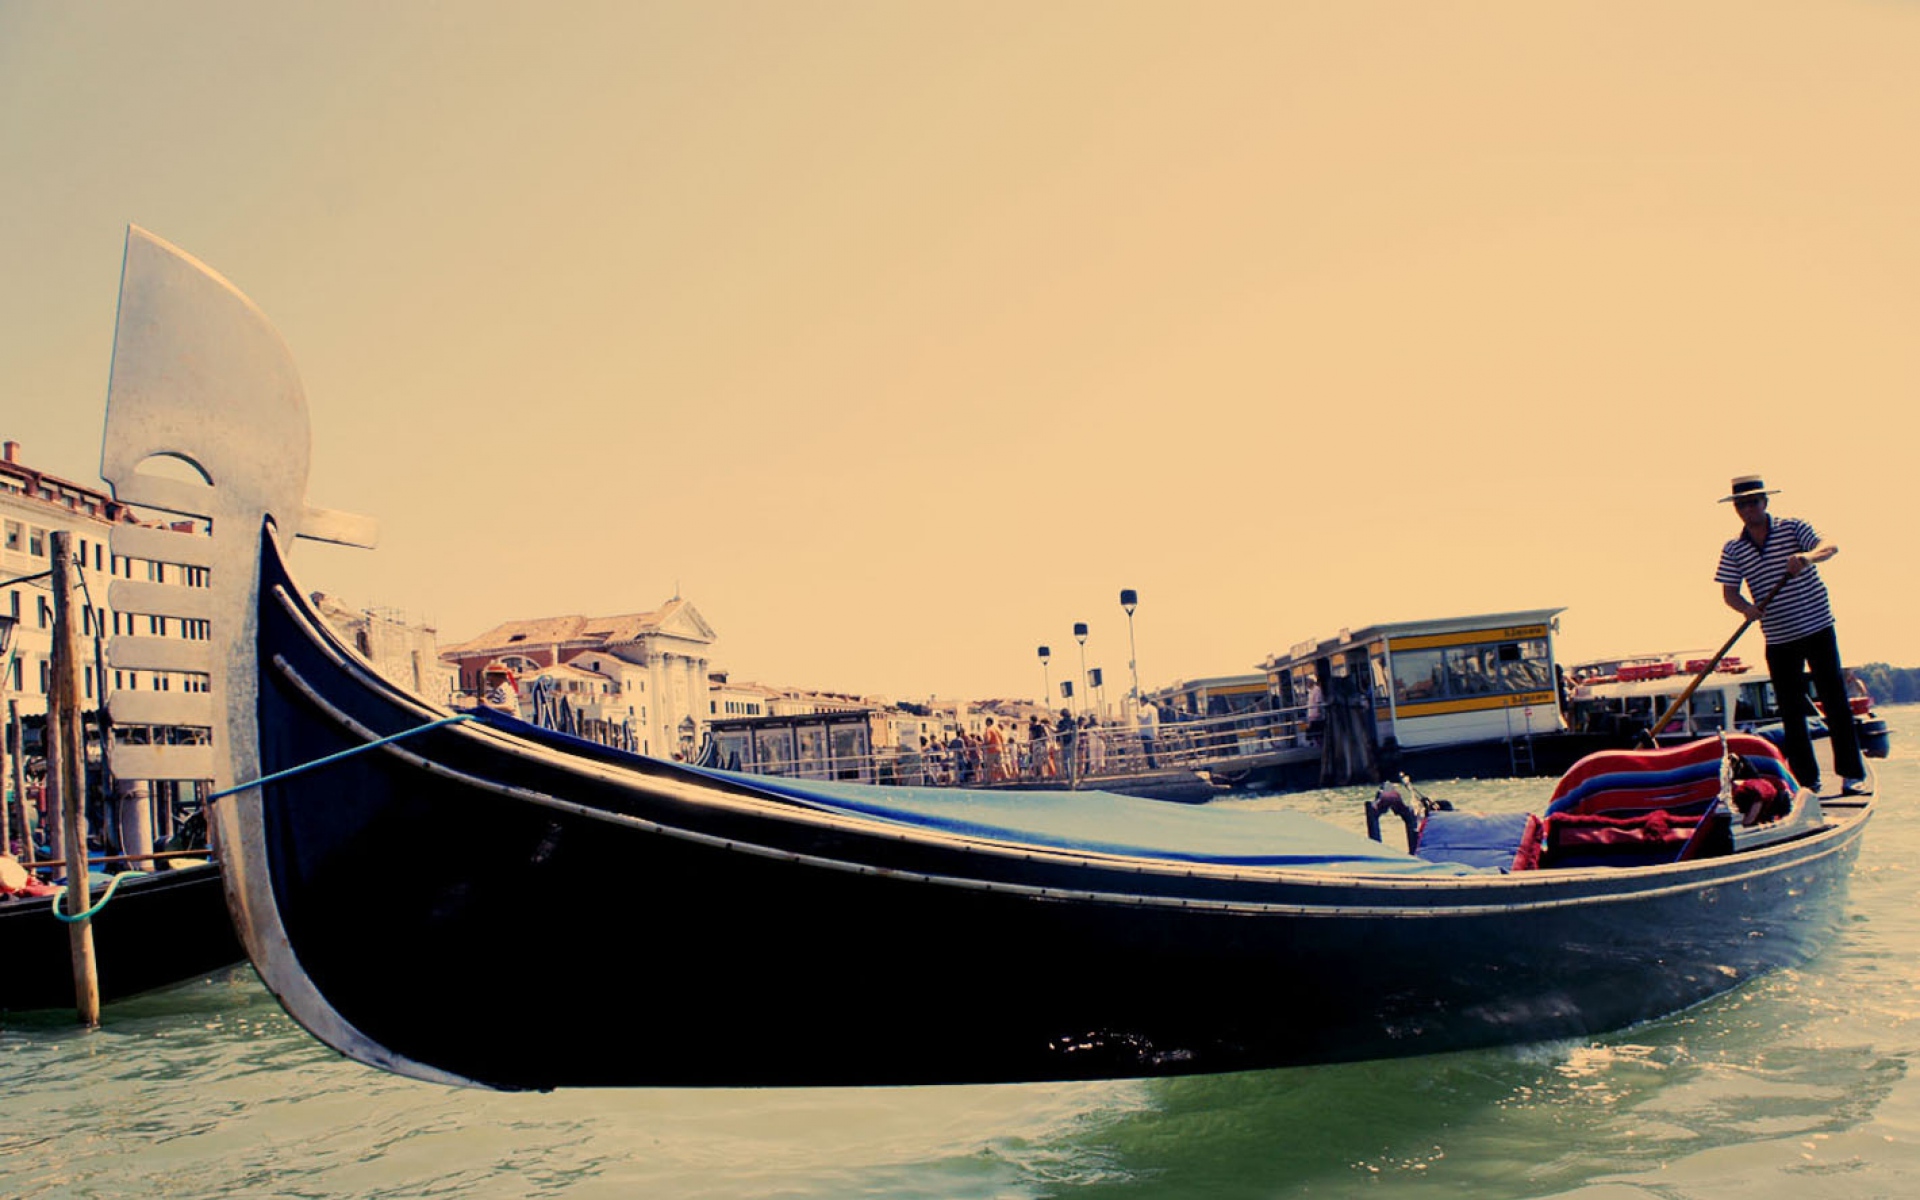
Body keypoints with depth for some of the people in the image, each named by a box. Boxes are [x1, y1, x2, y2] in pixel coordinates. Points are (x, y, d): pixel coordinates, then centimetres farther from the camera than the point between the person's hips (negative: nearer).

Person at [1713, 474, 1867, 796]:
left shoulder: (1792, 528, -1)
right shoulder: (1733, 550, 5)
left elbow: (1830, 546, -15)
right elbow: (1729, 592, 0)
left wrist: (1808, 556, -37)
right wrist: (1746, 607, -21)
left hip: (1818, 628, -2)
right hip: (1778, 640, 3)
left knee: (1834, 700, -1)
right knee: (1791, 711, 5)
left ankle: (1852, 773, 5)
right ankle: (1807, 780, 13)